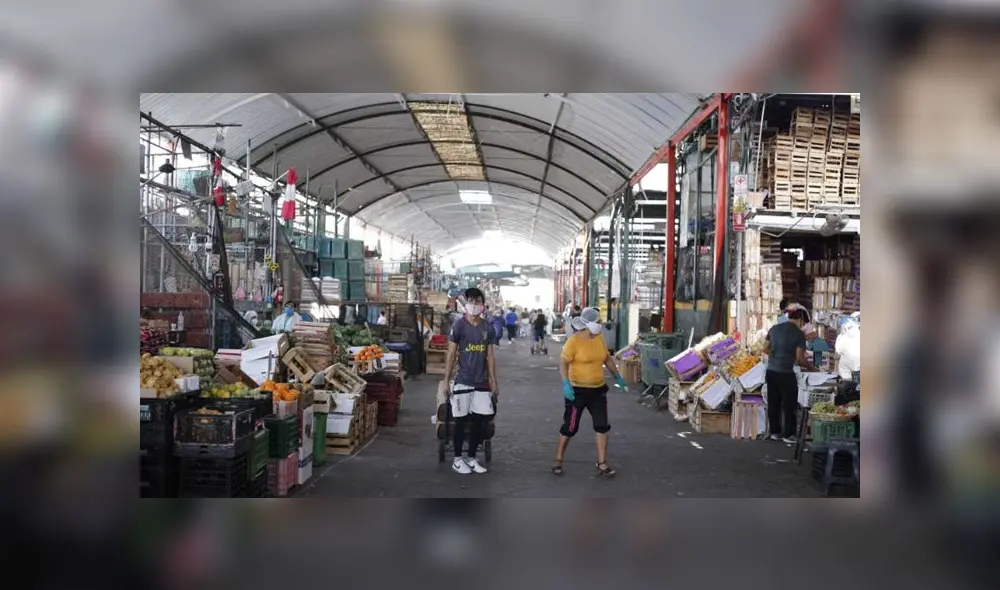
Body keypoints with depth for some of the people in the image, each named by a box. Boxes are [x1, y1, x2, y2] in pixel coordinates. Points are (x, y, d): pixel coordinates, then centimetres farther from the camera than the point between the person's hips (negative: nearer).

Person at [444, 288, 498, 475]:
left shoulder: (487, 328, 5)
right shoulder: (459, 325, -7)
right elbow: (451, 354, -5)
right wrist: (447, 379, -9)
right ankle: (457, 460, 15)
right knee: (461, 420, 3)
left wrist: (493, 381, 8)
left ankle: (471, 458, 20)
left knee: (480, 420, 7)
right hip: (462, 381, -4)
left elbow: (490, 357, 9)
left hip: (482, 382, 4)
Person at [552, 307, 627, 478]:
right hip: (578, 390, -6)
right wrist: (565, 384, -30)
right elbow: (563, 362, -19)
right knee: (570, 427, 3)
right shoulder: (574, 341, -16)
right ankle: (558, 461, 20)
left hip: (598, 389, 6)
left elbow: (607, 358, 18)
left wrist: (618, 376, 17)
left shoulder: (599, 339, 4)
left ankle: (602, 464, 13)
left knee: (602, 426, 4)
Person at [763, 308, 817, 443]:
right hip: (785, 374, -6)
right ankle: (788, 434, 13)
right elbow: (800, 358, -9)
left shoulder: (774, 328, 8)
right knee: (789, 405, 6)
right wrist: (811, 367, 7)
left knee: (773, 404, 13)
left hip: (771, 372, 6)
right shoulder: (799, 334, -8)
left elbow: (765, 349, 12)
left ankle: (775, 432, 22)